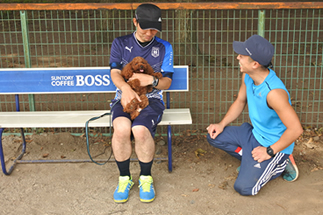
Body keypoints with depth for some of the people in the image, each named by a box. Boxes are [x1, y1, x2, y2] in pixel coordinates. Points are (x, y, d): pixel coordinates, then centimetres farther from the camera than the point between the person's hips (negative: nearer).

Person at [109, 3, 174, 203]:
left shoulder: (164, 47, 10)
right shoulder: (120, 43, 11)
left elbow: (166, 82, 6)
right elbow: (115, 73, -1)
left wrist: (151, 80, -17)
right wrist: (125, 87, -23)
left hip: (151, 99, 0)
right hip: (124, 98, 1)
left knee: (140, 130, -33)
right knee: (121, 128, -33)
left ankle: (146, 178, -7)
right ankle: (124, 178, -9)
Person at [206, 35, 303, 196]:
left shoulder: (274, 92, -35)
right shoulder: (248, 76, -8)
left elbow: (296, 129, -32)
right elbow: (240, 101, 11)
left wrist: (269, 152, -23)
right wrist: (222, 125, 0)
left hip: (273, 144, -8)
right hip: (254, 134, 8)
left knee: (244, 188, -14)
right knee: (214, 136, 3)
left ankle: (280, 165, 8)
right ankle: (250, 161, 12)